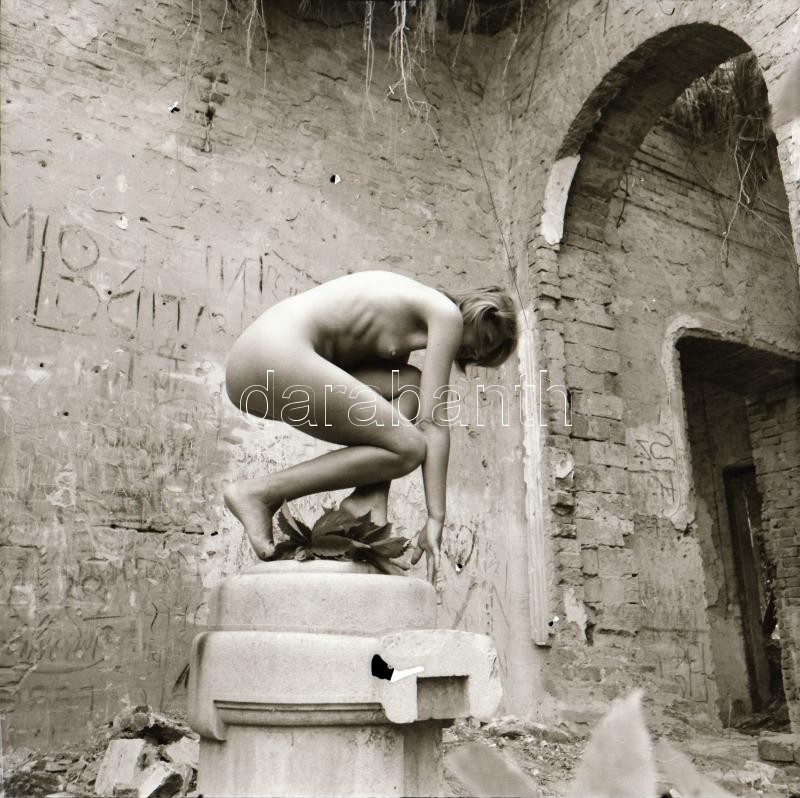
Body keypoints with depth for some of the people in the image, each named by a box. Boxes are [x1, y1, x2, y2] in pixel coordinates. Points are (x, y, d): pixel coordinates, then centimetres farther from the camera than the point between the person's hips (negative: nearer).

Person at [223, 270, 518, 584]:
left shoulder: (406, 320, 29)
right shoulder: (447, 314, 3)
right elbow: (433, 422, -4)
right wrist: (436, 518, -2)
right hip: (277, 356, -10)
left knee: (409, 386, 13)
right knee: (408, 449, -6)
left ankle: (367, 501, 1)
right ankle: (260, 492, -6)